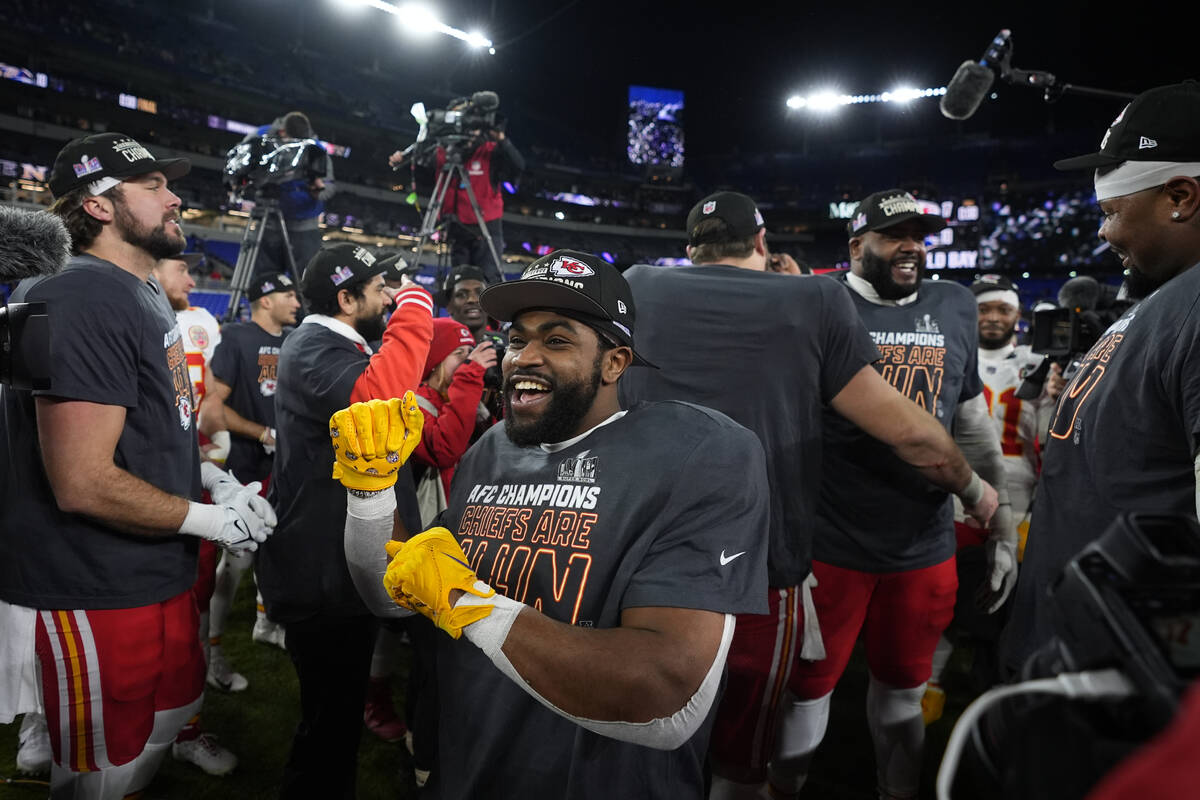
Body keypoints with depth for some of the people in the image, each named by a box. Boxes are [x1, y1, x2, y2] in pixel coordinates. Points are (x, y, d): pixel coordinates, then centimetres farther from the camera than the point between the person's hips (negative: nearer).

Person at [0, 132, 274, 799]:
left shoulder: (147, 294, 12)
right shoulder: (84, 301, -22)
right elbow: (84, 485, -27)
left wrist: (216, 480, 4)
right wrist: (210, 519, -15)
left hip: (155, 573, 10)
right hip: (96, 598, -10)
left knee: (180, 705, 25)